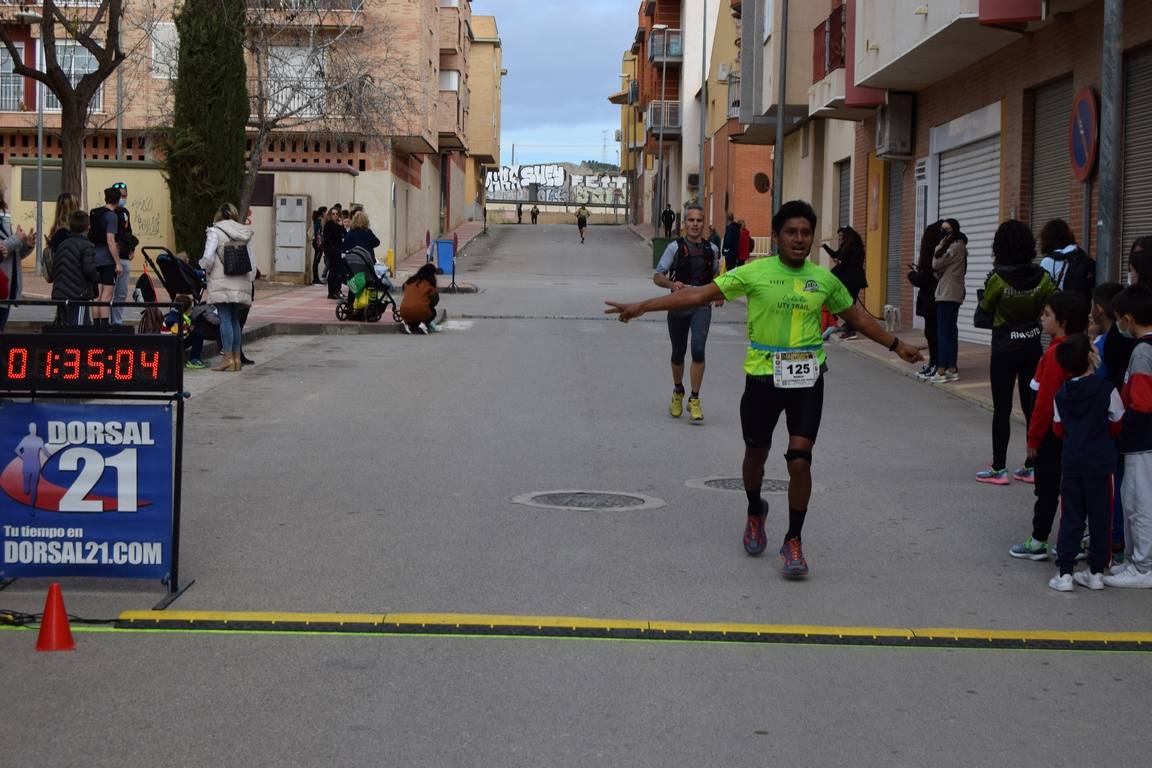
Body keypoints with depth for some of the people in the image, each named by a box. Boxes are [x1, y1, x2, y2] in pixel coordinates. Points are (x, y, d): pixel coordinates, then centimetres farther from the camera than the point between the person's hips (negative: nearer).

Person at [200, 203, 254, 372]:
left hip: (222, 283, -5)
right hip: (241, 283, 5)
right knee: (235, 319, 12)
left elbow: (208, 258, -10)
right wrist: (250, 280, 17)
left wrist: (206, 269, 9)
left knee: (225, 319, -4)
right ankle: (237, 357, 12)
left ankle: (228, 358, -7)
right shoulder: (245, 234, 12)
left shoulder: (215, 232, -3)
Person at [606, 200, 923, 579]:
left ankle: (793, 542, 6)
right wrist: (640, 307, -14)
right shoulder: (756, 273, -5)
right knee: (756, 454, 14)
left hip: (807, 379, 1)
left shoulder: (823, 279, 4)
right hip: (763, 376, -1)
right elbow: (699, 294, -8)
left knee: (800, 460, -10)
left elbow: (857, 316, 21)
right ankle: (755, 513, 46)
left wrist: (897, 345, 25)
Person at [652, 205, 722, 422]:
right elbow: (657, 276, -5)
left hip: (702, 306, 0)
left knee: (698, 349, -16)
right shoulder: (675, 247, -4)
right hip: (678, 305, 0)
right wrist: (672, 284, -25)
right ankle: (678, 392, 36)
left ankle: (694, 400, -9)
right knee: (678, 352, 12)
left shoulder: (711, 249, 5)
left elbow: (716, 274, 22)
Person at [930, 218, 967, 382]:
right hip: (953, 294, 10)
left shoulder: (955, 246, -11)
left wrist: (940, 247, -5)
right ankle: (952, 369, 9)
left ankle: (941, 370, -14)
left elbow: (936, 265, -14)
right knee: (951, 331, 9)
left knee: (943, 331, -11)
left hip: (947, 294, -10)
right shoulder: (956, 246, 20)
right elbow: (940, 271, 15)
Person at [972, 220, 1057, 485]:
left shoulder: (998, 279, -15)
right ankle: (1032, 467, 15)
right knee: (1032, 406, 11)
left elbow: (984, 312, -2)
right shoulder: (1042, 278, -5)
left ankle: (998, 469, 5)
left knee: (1002, 409, 2)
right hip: (1032, 347, 4)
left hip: (1004, 350, -4)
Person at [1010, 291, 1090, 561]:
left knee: (1046, 490, 1)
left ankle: (1038, 543, 10)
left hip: (1052, 435, -8)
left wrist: (1033, 438, -11)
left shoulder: (1055, 353, -20)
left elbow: (1045, 401, -20)